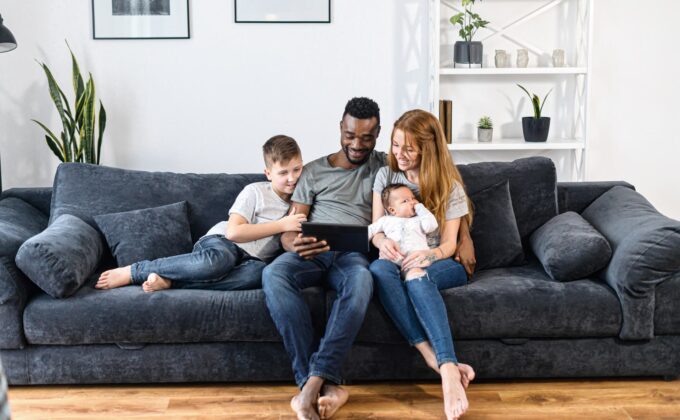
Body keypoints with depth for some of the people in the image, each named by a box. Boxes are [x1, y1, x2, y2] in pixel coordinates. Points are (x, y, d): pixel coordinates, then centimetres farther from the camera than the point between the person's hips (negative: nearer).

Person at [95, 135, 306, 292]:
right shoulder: (255, 191, -1)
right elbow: (233, 232, -11)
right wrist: (281, 225, -14)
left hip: (249, 259, 4)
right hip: (221, 242, -3)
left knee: (259, 272, -38)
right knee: (219, 259, -44)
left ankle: (168, 281, -33)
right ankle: (133, 271, -24)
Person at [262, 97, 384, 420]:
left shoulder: (384, 167, 17)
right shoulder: (314, 171, 18)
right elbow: (289, 229, 11)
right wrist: (295, 244, -15)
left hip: (353, 253, -1)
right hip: (312, 253, 1)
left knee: (362, 280, -41)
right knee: (274, 275, -35)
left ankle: (311, 385, -43)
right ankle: (327, 384, -39)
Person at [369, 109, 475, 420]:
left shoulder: (449, 185, 0)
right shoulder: (385, 176, 8)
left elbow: (449, 244, -5)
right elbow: (375, 230, 5)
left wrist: (429, 255, -30)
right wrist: (383, 242, -21)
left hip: (441, 264, -2)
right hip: (397, 260, 2)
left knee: (418, 277, -41)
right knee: (378, 269, -37)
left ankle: (446, 368, -51)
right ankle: (439, 361, -45)